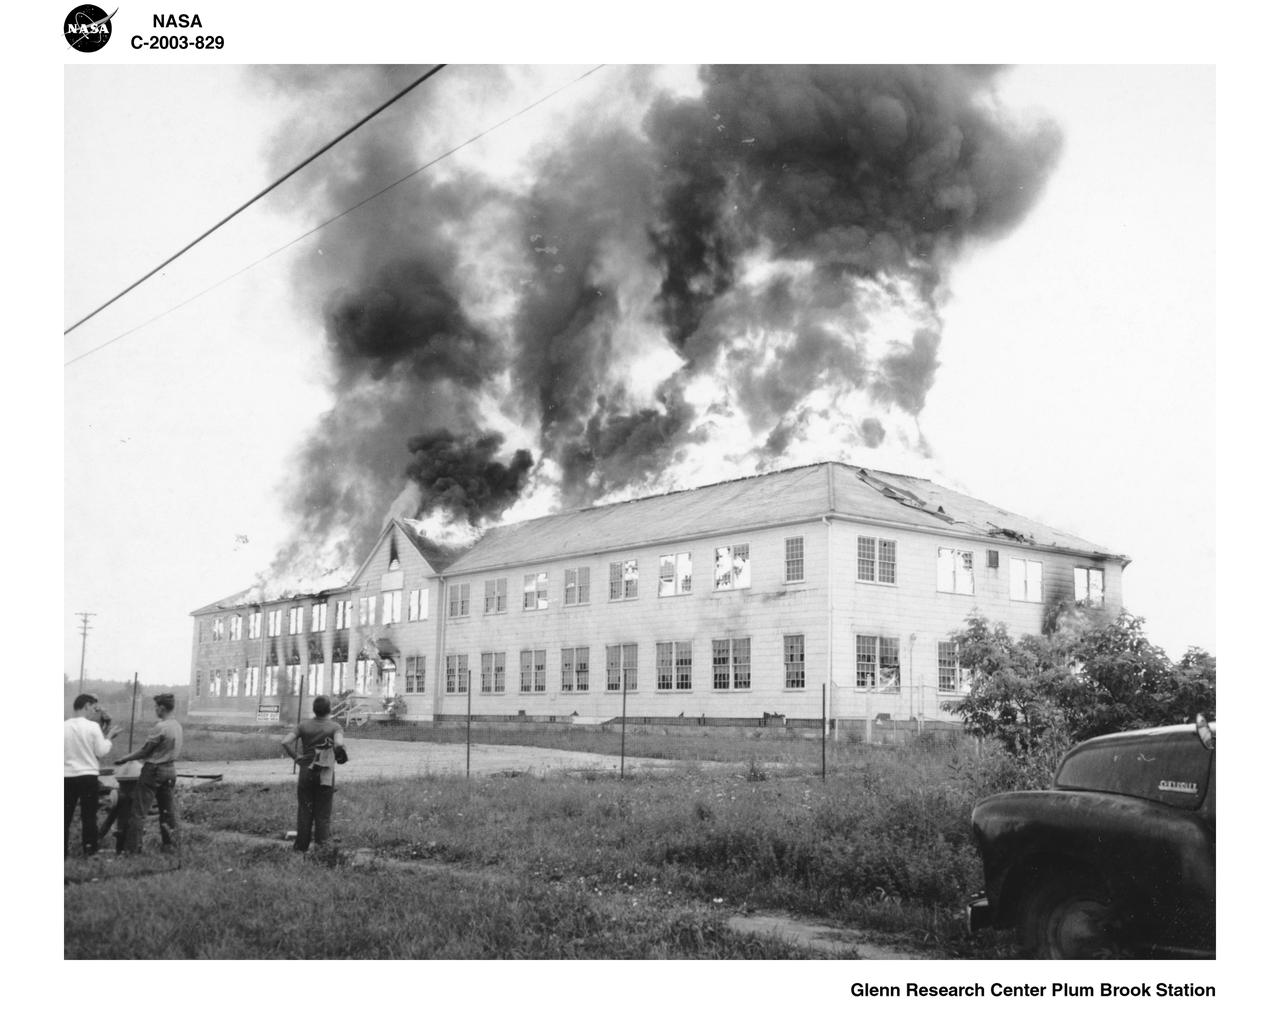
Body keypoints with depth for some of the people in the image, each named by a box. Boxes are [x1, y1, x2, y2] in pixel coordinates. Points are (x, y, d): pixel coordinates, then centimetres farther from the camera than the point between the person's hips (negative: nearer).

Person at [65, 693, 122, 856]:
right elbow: (102, 752, -5)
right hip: (88, 775, -2)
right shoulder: (93, 726, -9)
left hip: (66, 776, 2)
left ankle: (63, 851, 10)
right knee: (89, 816, 7)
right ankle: (89, 850, 9)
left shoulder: (63, 726, -3)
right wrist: (108, 736, 8)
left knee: (65, 815, 9)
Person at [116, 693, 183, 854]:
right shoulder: (177, 726, 6)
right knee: (169, 810, 12)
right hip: (170, 770, 8)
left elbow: (144, 751, -13)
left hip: (153, 770, -8)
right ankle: (170, 845, 15)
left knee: (138, 812, 0)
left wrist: (125, 759, -1)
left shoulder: (160, 727, -19)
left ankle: (132, 848, 2)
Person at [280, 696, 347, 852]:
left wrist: (296, 757, -1)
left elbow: (285, 742, -11)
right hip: (325, 775, -2)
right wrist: (338, 756, -7)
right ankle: (321, 845, 5)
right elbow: (339, 744, -26)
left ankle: (301, 847, 16)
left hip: (305, 772, 2)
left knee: (304, 811, 11)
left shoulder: (303, 726, 0)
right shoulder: (335, 727, -8)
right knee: (323, 813, 7)